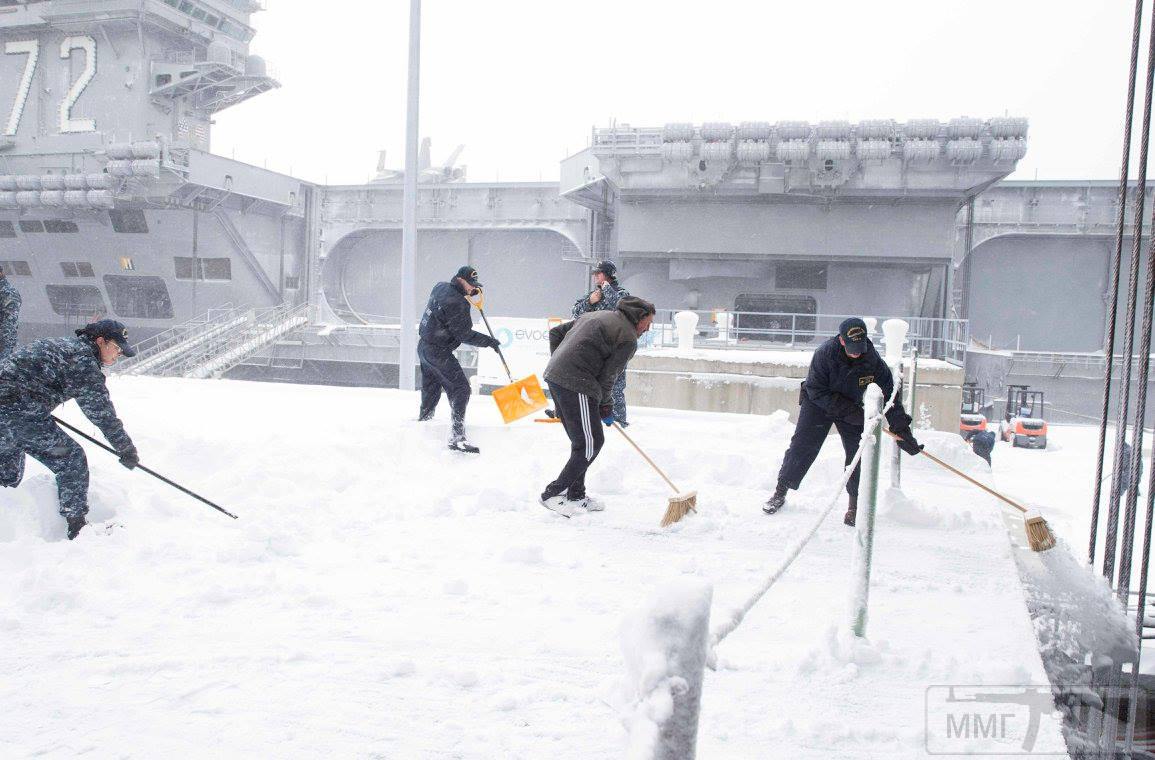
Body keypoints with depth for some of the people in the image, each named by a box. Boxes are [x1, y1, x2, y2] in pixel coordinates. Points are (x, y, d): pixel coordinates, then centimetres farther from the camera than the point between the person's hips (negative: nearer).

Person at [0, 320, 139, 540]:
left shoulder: (61, 345, 19)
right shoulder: (83, 359, -9)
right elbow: (100, 411, -10)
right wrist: (126, 448, -5)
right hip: (22, 414, -10)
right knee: (72, 460, 2)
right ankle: (76, 524, 4)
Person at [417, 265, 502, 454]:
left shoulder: (440, 287, 5)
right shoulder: (456, 303, -23)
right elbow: (464, 334, -20)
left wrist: (470, 292, 14)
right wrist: (488, 341, -10)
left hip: (424, 347, 10)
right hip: (439, 352, -10)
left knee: (430, 390, 25)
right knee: (460, 389, -10)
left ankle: (422, 422, 43)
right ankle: (457, 435, -17)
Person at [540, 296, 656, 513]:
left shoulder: (595, 315, 23)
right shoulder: (628, 338, -3)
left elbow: (556, 333, 23)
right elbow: (607, 377, -6)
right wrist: (606, 409, 8)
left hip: (554, 376, 10)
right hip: (577, 386, -10)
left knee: (581, 441, 18)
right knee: (591, 442, -1)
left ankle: (576, 495, 24)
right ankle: (552, 493, 0)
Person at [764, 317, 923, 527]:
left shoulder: (874, 362, -23)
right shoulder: (825, 354, -29)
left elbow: (889, 396, -16)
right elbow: (816, 391, -25)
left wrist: (902, 431, -21)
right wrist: (848, 411, -29)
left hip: (854, 409, 2)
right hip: (818, 403, -2)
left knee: (858, 453, -7)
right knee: (801, 447, -6)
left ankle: (855, 505, 7)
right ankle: (780, 493, 7)